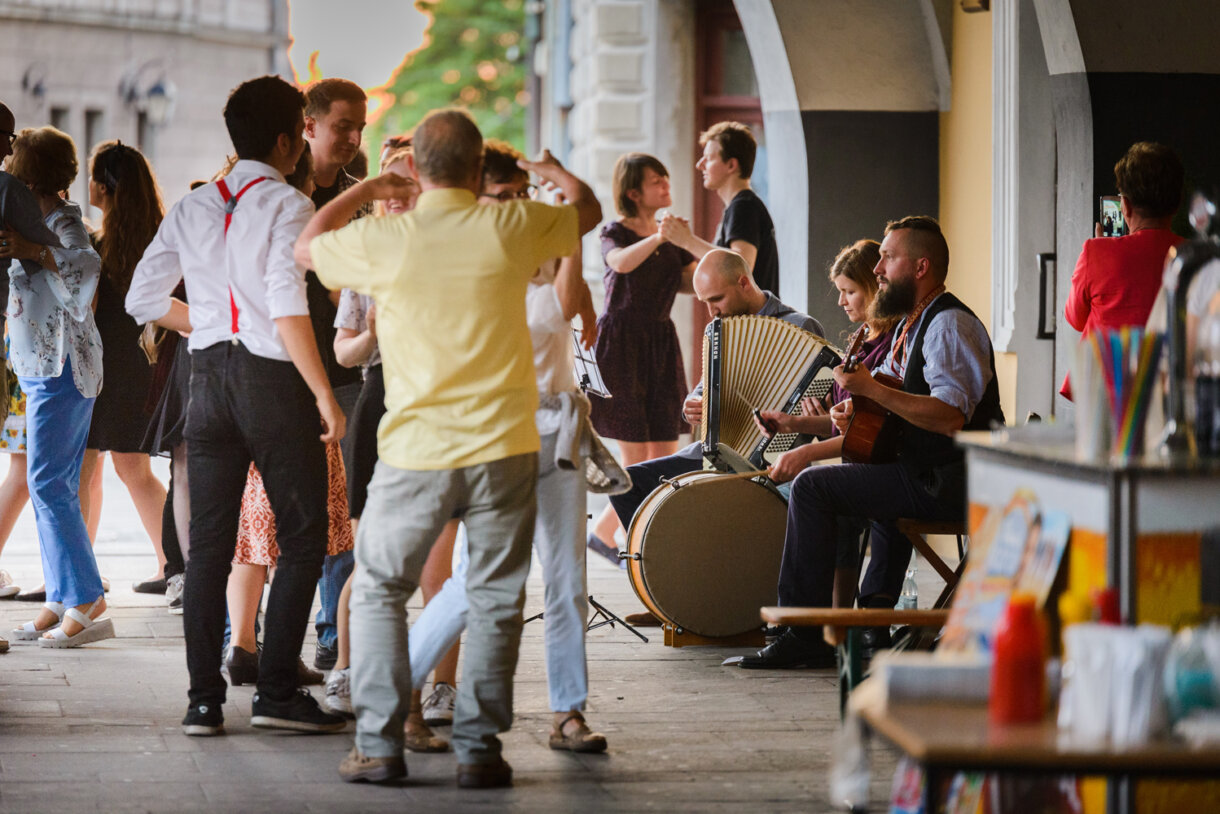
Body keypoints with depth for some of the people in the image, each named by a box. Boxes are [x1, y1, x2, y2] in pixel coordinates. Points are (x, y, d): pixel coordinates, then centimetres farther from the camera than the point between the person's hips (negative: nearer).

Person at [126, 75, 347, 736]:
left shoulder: (193, 208, 10)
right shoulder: (287, 206, -9)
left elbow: (144, 298, 8)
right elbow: (286, 307, -19)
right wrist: (324, 395, -18)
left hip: (210, 377, 6)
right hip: (273, 378, -6)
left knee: (208, 544, 7)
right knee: (302, 539, 3)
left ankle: (204, 700, 5)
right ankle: (277, 692, -2)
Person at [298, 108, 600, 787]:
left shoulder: (383, 239, -7)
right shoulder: (512, 227, -4)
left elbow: (305, 247, 14)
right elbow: (588, 210, 18)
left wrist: (365, 190, 24)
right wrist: (549, 169, 38)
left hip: (417, 450, 0)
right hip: (504, 446, 0)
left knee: (380, 588, 13)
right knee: (495, 597, 9)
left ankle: (379, 743, 8)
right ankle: (479, 746, 5)